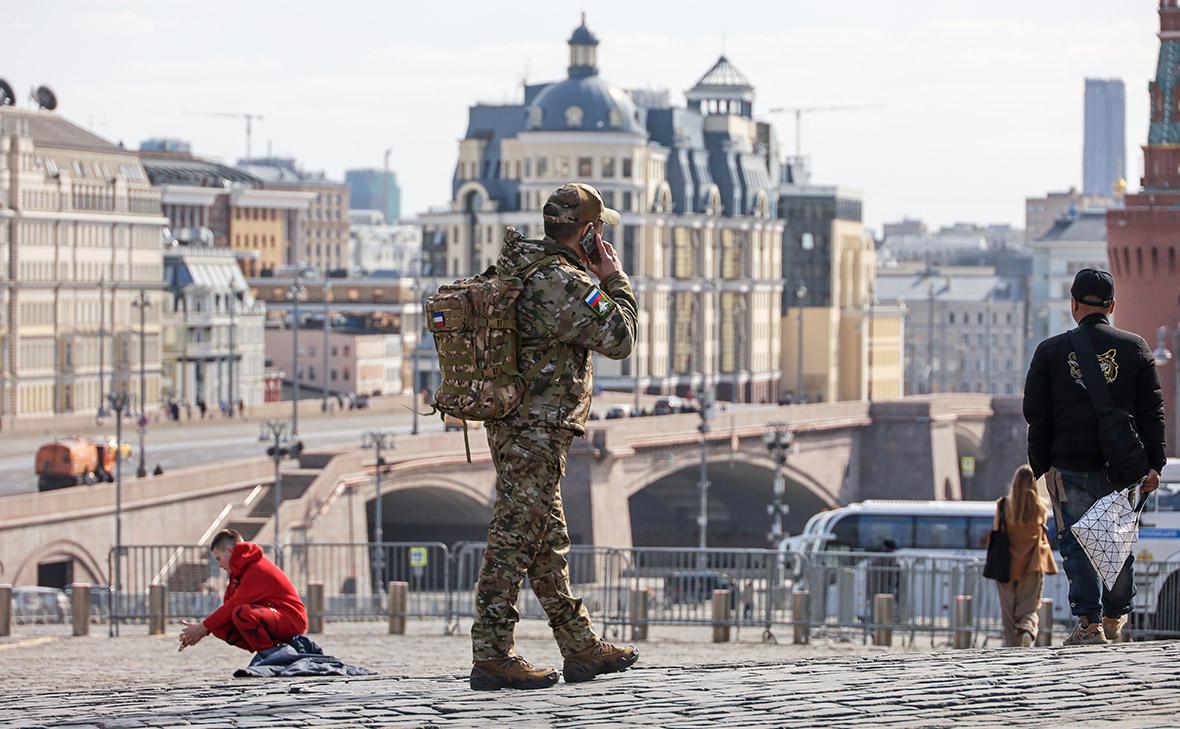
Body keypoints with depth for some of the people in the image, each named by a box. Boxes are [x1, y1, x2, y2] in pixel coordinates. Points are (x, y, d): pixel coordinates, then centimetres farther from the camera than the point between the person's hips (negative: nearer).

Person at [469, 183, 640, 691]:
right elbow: (619, 339, -11)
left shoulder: (515, 268, 10)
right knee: (514, 541, -7)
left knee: (549, 541, 15)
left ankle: (581, 647, 24)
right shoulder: (565, 283, -18)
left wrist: (596, 280, 16)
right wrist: (614, 280, 0)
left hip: (511, 425, 10)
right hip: (537, 433, -10)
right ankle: (491, 656, -6)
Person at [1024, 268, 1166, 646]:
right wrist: (1153, 464, 3)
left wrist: (1040, 466, 10)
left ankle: (1089, 621, -10)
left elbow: (1036, 415, 4)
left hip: (1070, 465, -1)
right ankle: (1115, 618, 24)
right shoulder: (1135, 348, 4)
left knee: (1077, 544, 0)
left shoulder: (1050, 351, 3)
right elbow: (1152, 410, 2)